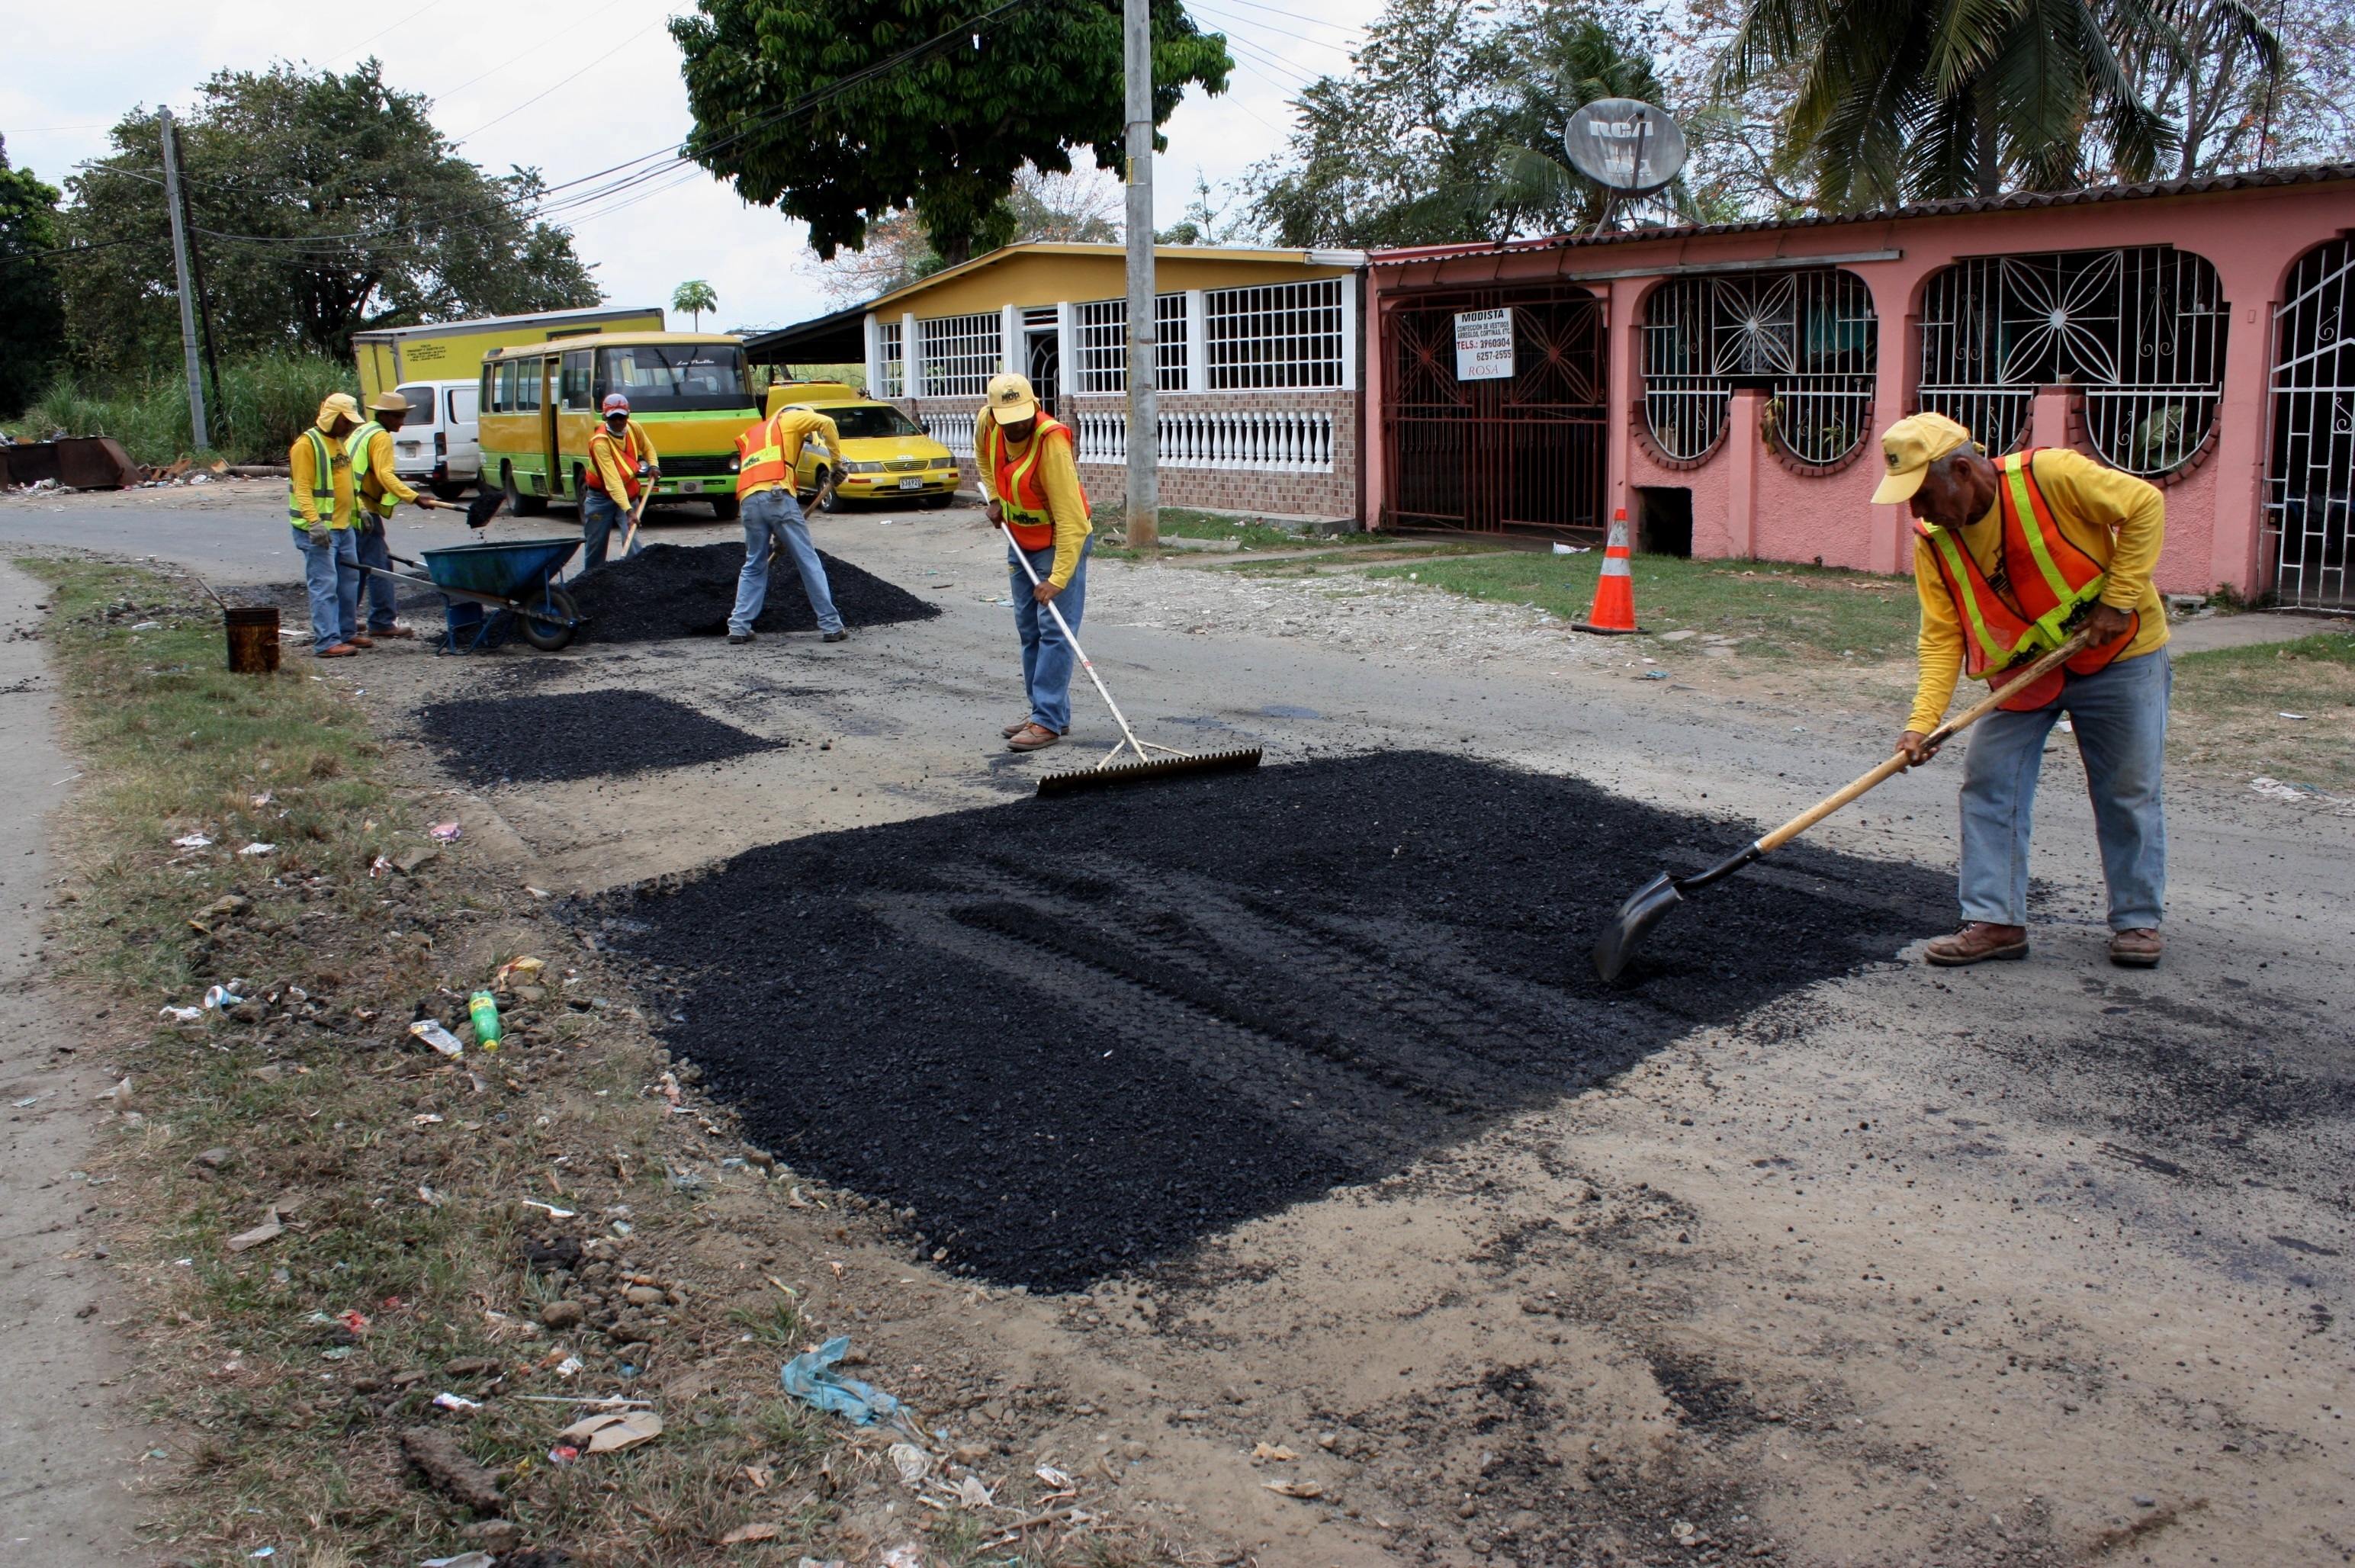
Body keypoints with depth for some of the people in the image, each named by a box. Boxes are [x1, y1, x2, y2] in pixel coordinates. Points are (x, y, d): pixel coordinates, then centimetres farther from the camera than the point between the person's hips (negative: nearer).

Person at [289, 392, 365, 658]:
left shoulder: (338, 442, 16)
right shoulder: (308, 444, -13)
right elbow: (302, 489, -19)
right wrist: (315, 522, -27)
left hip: (343, 526, 9)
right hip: (319, 530, -9)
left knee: (349, 581, 15)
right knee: (324, 585, -10)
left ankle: (347, 633, 27)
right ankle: (327, 641, -11)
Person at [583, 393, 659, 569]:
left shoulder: (635, 428, -10)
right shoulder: (600, 442, -27)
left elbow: (648, 448, 14)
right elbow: (612, 480, -35)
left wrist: (653, 465, -8)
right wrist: (628, 510, -44)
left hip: (628, 494, 3)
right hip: (601, 497, -3)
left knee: (632, 540, -14)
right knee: (595, 545, 6)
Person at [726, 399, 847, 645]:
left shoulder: (751, 435, 37)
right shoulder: (790, 419, 20)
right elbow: (826, 423, -1)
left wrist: (777, 535, 33)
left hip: (748, 500, 5)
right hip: (777, 496, -5)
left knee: (754, 567, 18)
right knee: (809, 562, 1)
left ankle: (738, 627, 12)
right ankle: (831, 625, 2)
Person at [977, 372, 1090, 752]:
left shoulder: (1051, 442, -31)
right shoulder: (986, 424, -11)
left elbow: (1070, 520, -33)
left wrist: (1058, 578, -36)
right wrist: (995, 498, 7)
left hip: (1060, 543, -8)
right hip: (1020, 540, 8)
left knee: (1054, 632, -11)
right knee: (1028, 629, 12)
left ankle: (1048, 721, -12)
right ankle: (1045, 710, 20)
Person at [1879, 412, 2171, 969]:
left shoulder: (2052, 476, -26)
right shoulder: (1933, 541, -12)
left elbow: (2145, 506, -16)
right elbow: (1942, 637, -12)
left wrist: (2119, 599, -20)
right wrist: (1922, 722, -22)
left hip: (2119, 657, -4)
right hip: (2020, 670, 4)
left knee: (2129, 795, 5)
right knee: (1987, 786, -4)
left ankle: (2137, 920, 20)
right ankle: (1996, 921, 4)